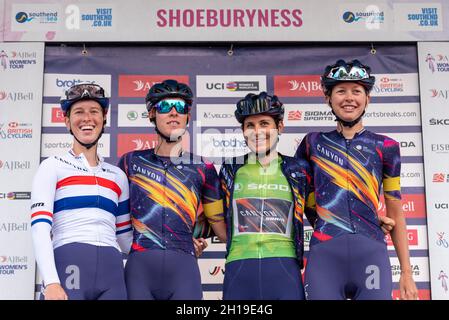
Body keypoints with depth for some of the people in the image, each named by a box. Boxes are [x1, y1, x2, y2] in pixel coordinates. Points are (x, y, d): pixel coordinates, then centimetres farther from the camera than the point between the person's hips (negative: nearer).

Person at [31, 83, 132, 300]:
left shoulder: (117, 176, 20)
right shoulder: (53, 167, 8)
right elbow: (40, 226, -5)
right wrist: (51, 282, -15)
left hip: (112, 272, 4)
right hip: (68, 266, -3)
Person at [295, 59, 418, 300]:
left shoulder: (386, 147, 9)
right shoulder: (313, 143, 10)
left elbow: (395, 214, 10)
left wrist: (406, 272, 8)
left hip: (371, 254, 0)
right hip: (324, 254, 0)